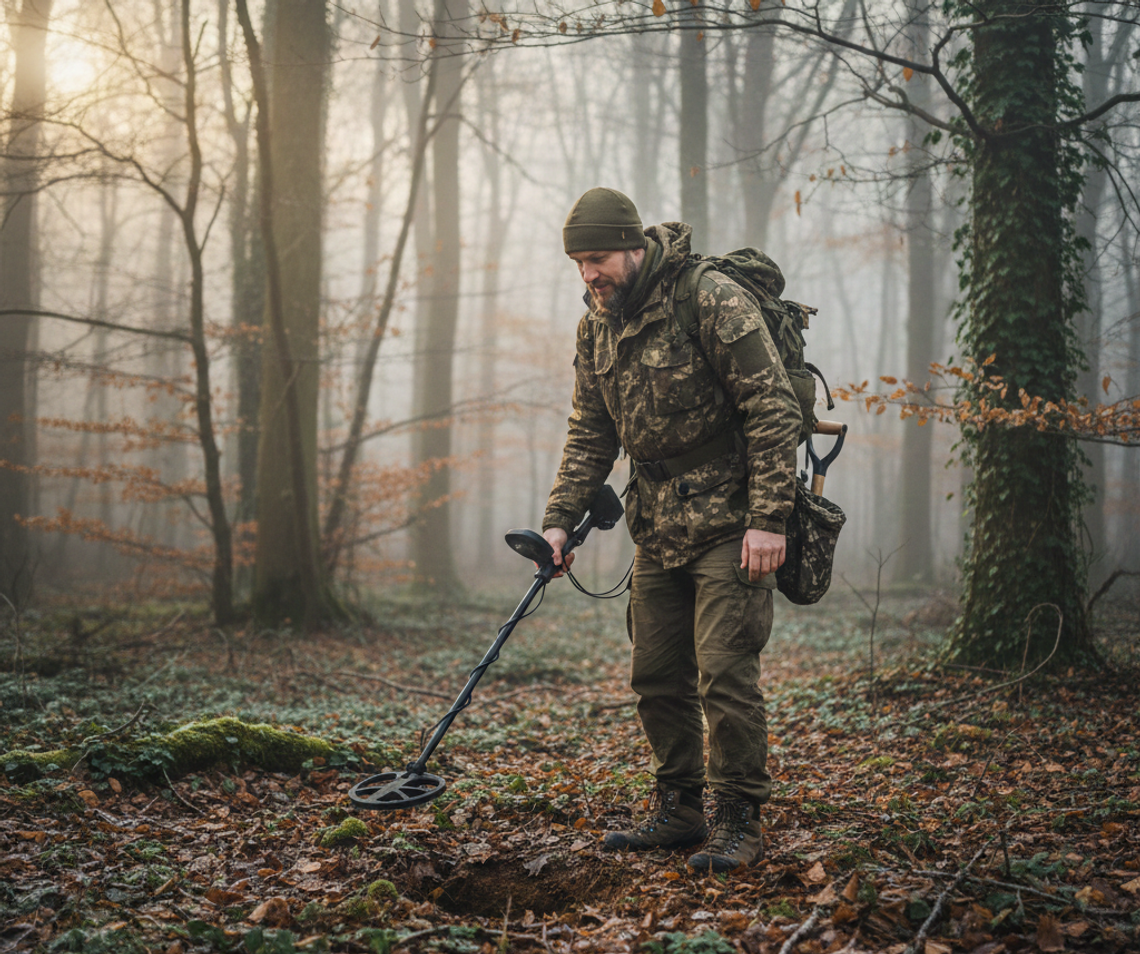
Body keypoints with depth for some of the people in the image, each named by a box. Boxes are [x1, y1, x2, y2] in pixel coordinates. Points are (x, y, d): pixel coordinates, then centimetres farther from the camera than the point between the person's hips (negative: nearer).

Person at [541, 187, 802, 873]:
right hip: (658, 526, 7)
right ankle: (679, 810, 22)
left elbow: (773, 411, -17)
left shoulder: (715, 302, -15)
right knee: (657, 675, 9)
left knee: (725, 673, -9)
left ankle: (738, 823, 1)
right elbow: (591, 434, 14)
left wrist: (768, 520, -20)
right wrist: (561, 519, 3)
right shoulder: (596, 328, 7)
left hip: (730, 523, -7)